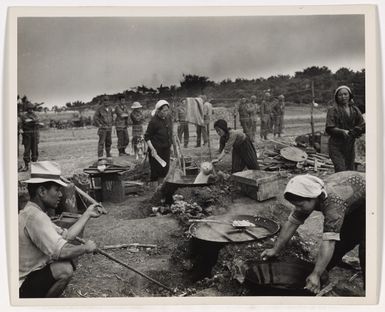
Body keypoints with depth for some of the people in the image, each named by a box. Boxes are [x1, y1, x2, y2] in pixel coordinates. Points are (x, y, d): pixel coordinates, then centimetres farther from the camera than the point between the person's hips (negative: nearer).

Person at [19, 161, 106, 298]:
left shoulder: (33, 212, 8)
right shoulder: (35, 217, -26)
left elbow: (66, 235, 5)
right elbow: (61, 251, -33)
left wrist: (87, 214, 7)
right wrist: (85, 247, -14)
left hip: (28, 275, 10)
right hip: (22, 290, -10)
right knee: (64, 269, -26)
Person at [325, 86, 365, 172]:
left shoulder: (354, 110, 10)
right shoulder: (333, 110, -5)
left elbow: (363, 125, 7)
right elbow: (329, 129, -12)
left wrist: (355, 131, -14)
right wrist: (342, 131, -26)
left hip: (350, 145, 5)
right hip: (336, 146, -5)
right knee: (341, 173, -13)